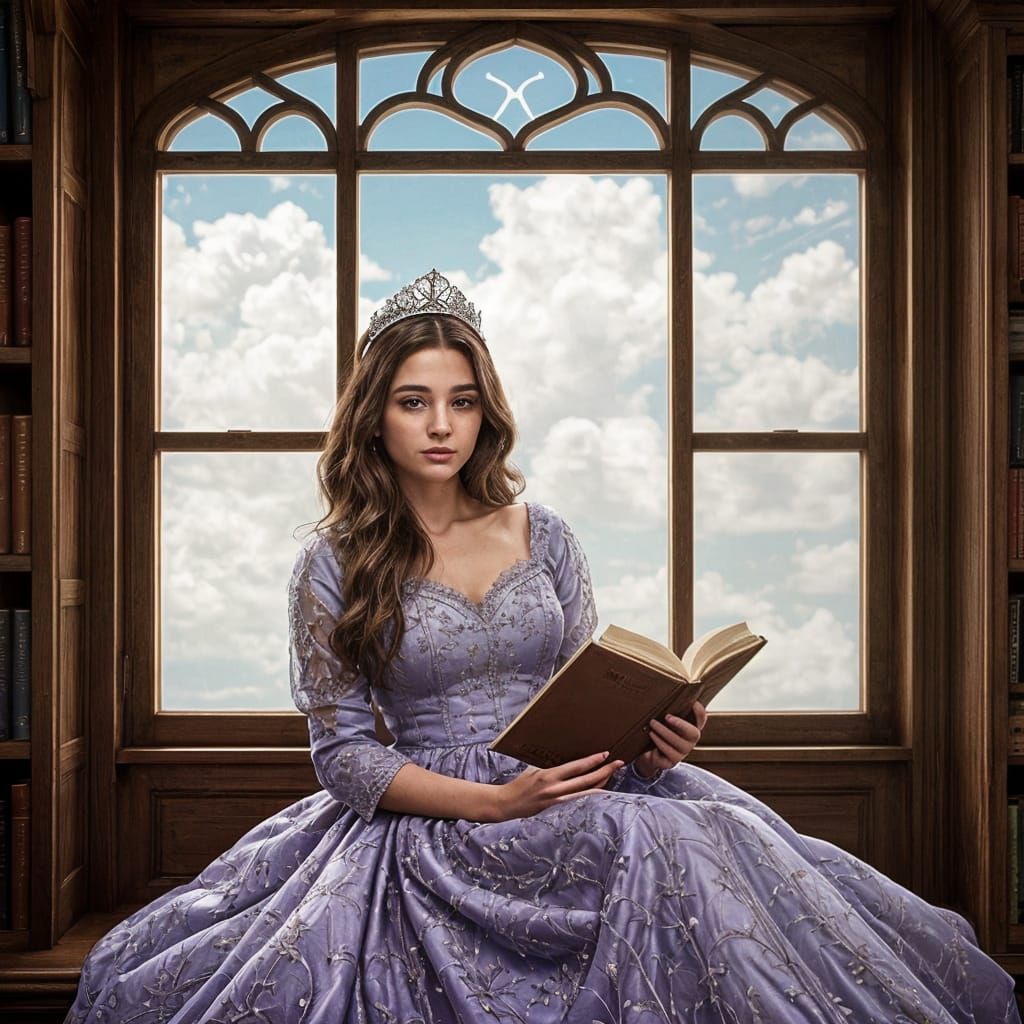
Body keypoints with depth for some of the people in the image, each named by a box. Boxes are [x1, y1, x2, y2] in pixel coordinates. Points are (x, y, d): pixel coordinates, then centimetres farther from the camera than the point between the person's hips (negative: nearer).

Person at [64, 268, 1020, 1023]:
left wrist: (646, 741, -12)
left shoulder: (543, 534, 10)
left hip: (578, 801, 2)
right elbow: (344, 753, -3)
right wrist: (496, 803, -17)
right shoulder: (332, 565, 1)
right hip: (422, 823, -1)